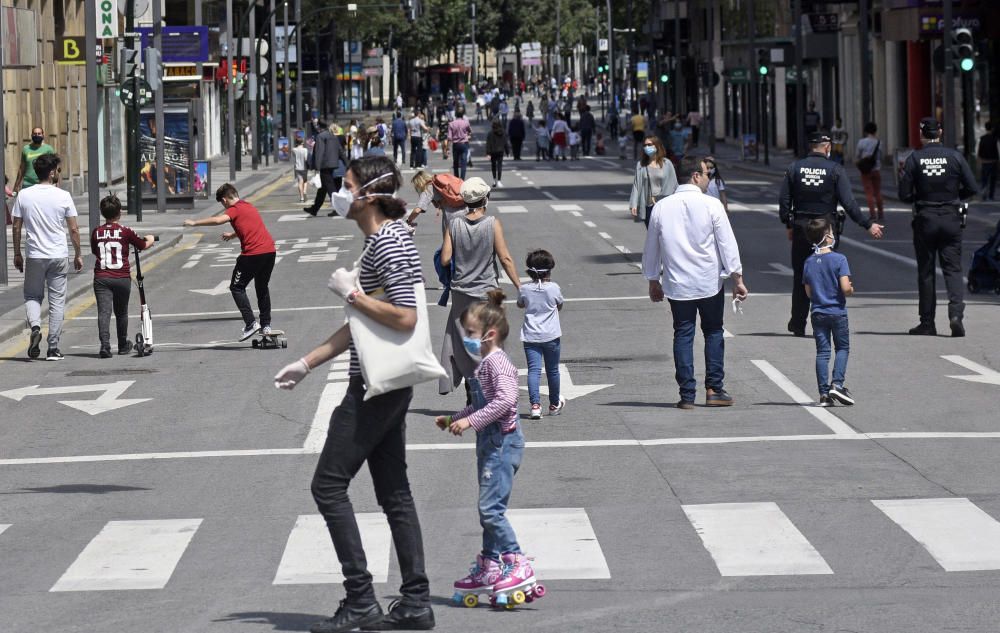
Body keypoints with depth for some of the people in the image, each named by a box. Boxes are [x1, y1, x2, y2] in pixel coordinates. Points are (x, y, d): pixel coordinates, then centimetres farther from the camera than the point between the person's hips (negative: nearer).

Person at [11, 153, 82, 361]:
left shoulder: (24, 195, -3)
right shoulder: (63, 196, -6)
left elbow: (16, 227, 1)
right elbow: (74, 229, -3)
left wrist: (17, 254, 12)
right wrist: (78, 255, 9)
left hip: (34, 256, 1)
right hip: (59, 256, -1)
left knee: (32, 296, 17)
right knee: (57, 301, 7)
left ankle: (35, 326, -13)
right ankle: (53, 348, 6)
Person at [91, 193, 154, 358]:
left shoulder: (96, 232, 2)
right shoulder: (125, 231, -4)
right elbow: (144, 245, 9)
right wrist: (150, 239, 32)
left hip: (101, 278, 0)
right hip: (122, 278, 0)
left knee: (103, 312, -6)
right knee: (121, 313, 16)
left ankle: (105, 345, -24)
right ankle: (123, 345, 31)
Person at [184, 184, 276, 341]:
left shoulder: (235, 210, -3)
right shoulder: (250, 207, 22)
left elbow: (218, 220, -22)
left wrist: (194, 223, -14)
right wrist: (233, 234, 49)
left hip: (253, 253, -8)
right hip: (269, 251, 8)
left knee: (237, 287, 3)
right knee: (262, 287, 22)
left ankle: (251, 323, -8)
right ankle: (266, 325, 22)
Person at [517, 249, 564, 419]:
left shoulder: (525, 289, -4)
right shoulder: (554, 288, -8)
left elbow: (520, 304, 16)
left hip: (530, 337, 0)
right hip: (551, 335, 0)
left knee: (533, 370, -5)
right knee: (552, 370, 13)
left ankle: (535, 404, -20)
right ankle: (554, 404, 28)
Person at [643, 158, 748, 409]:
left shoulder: (661, 207, 0)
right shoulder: (711, 205, -9)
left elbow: (651, 248, 8)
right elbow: (727, 243, -7)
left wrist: (654, 281, 20)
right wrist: (737, 278, 0)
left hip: (677, 285, 2)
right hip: (710, 282, -2)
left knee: (683, 335, 6)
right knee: (713, 332, 12)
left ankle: (687, 394, 3)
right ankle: (713, 389, 8)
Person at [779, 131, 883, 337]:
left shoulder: (794, 168, 2)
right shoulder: (835, 169, -6)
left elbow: (783, 201, 3)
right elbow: (848, 202, -10)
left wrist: (788, 225, 16)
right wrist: (868, 225, -4)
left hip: (800, 228, 2)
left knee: (800, 276, 11)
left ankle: (798, 325, 15)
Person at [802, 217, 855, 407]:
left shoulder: (809, 263, 2)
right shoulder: (839, 259, -13)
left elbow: (809, 293, 5)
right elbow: (845, 288, -19)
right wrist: (851, 290, 2)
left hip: (818, 312, 4)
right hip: (837, 312, -4)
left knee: (822, 352, 7)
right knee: (843, 348, 12)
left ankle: (824, 393, 3)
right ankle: (837, 384, -4)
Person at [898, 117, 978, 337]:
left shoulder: (914, 159, -5)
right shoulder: (954, 156, -2)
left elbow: (904, 194, -6)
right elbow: (972, 188, -2)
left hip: (925, 220, -1)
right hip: (951, 218, 1)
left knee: (926, 271, 8)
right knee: (953, 269, 4)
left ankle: (927, 323, 10)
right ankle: (956, 313, -17)